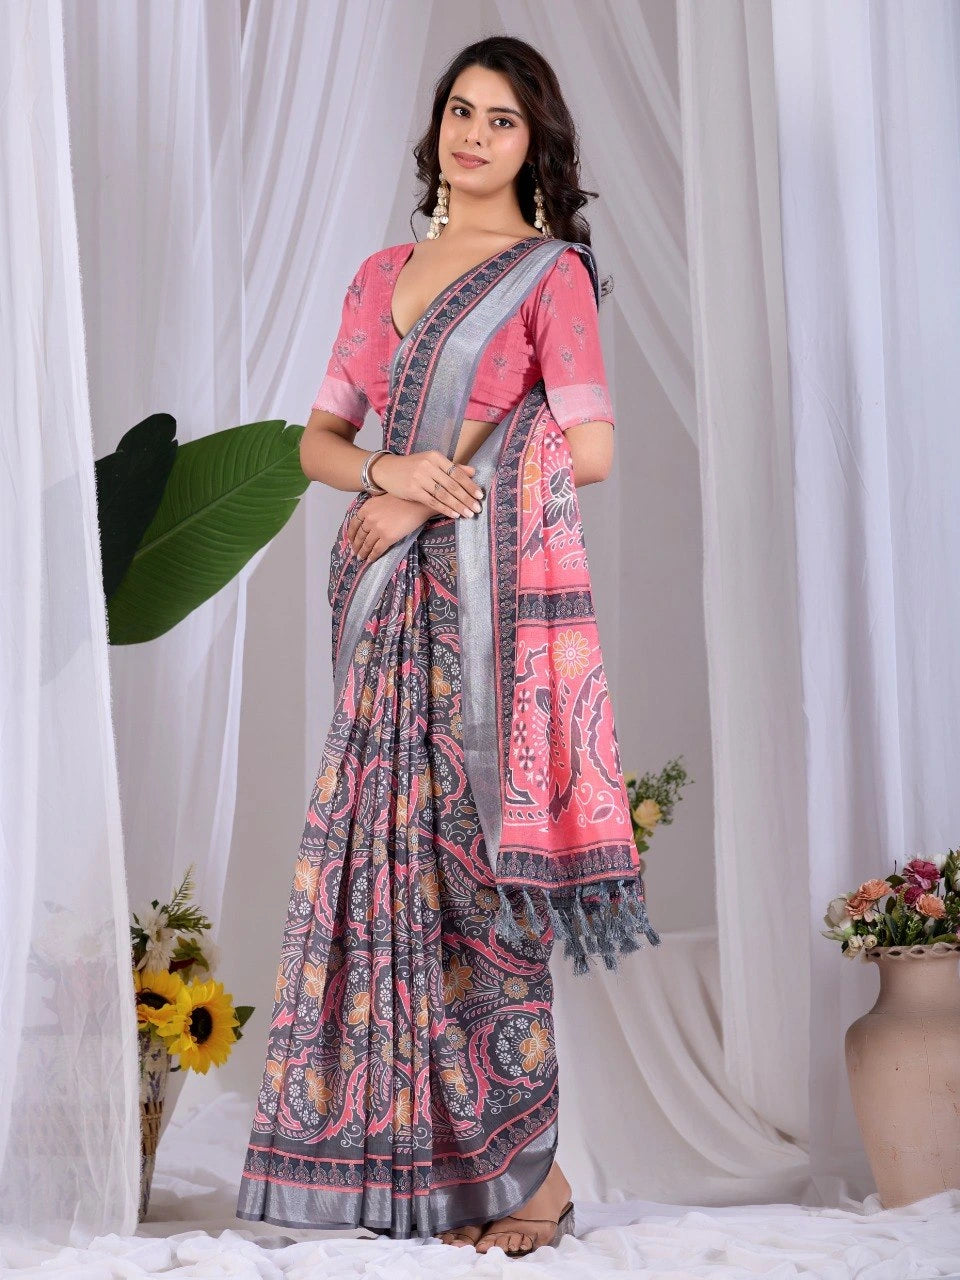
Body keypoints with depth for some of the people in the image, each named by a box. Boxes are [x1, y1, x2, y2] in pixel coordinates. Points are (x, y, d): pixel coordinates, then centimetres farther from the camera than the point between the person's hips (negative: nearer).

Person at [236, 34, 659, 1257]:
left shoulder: (550, 271, 1)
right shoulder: (382, 275, 18)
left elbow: (589, 446, -9)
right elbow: (318, 436, 14)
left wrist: (437, 494, -7)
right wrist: (386, 472, -8)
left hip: (493, 598, -5)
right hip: (391, 601, 6)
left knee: (474, 859, -7)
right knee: (393, 849, 3)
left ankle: (523, 1171, 2)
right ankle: (408, 1153, 12)